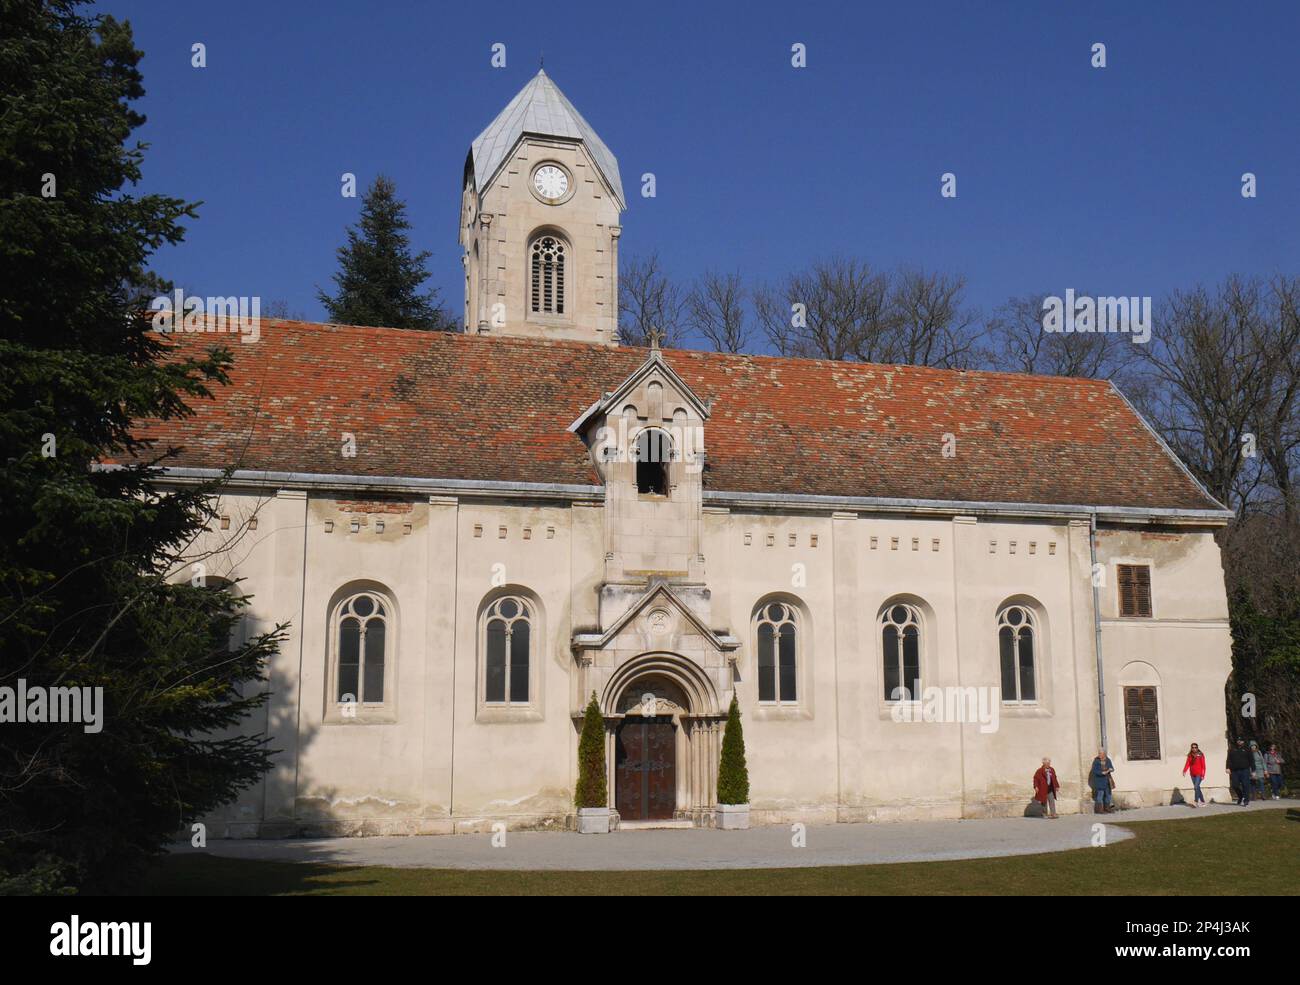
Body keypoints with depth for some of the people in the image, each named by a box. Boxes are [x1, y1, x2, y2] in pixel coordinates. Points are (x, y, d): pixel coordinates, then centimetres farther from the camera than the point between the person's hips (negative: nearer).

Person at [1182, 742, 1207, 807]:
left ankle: (1196, 801, -21)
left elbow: (1203, 765, -5)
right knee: (1197, 788, 9)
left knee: (1196, 787, -17)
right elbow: (1187, 764, 0)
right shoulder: (1190, 756, 8)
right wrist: (1185, 771, -17)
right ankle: (1202, 801, 20)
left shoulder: (1200, 755, -4)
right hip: (1193, 774, 5)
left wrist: (1203, 774, -11)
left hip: (1199, 774, -5)